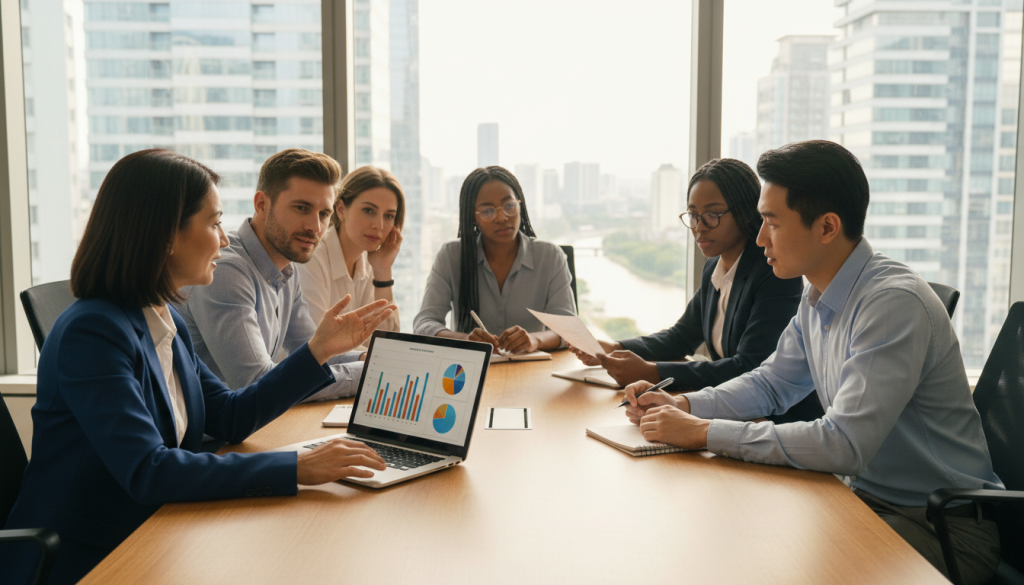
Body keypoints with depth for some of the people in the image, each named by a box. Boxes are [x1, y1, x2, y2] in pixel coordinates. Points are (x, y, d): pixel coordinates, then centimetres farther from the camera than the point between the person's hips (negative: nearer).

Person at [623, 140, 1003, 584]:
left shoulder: (895, 303, -25)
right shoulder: (818, 297, 3)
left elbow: (844, 445, -31)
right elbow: (771, 384, 17)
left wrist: (705, 432, -25)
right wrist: (684, 405, 0)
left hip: (942, 526, -8)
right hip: (867, 497, 8)